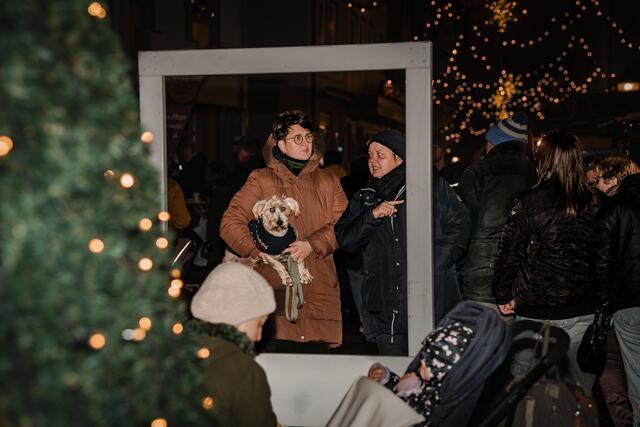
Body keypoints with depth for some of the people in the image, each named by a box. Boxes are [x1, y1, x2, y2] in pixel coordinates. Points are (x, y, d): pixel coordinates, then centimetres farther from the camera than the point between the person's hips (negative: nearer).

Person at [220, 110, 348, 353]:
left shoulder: (328, 182, 17)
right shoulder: (261, 180, 10)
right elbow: (230, 223, 1)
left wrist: (311, 245, -13)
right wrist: (262, 254, -11)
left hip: (320, 293, 2)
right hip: (275, 292, -2)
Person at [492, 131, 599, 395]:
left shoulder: (528, 203, -9)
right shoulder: (592, 205, 0)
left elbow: (510, 252, -6)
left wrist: (504, 296, 7)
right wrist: (601, 301, 15)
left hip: (536, 312, -3)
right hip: (583, 312, 3)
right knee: (581, 392, 11)